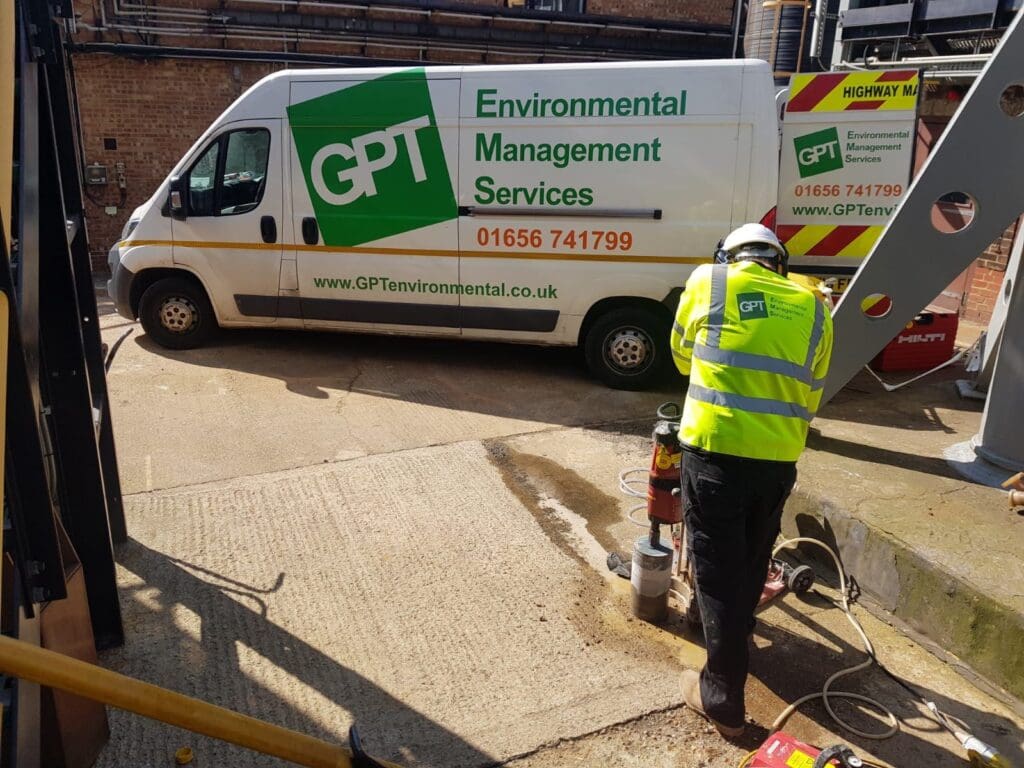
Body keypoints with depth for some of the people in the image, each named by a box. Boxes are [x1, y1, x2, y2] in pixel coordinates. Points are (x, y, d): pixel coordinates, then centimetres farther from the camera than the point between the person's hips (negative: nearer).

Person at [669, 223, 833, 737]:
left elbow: (683, 355, 19)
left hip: (715, 448, -4)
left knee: (717, 567, 6)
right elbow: (811, 395, 14)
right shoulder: (813, 307, 12)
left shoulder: (708, 281, 5)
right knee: (753, 557, 24)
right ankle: (738, 631, 49)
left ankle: (723, 698, 13)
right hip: (779, 457, 4)